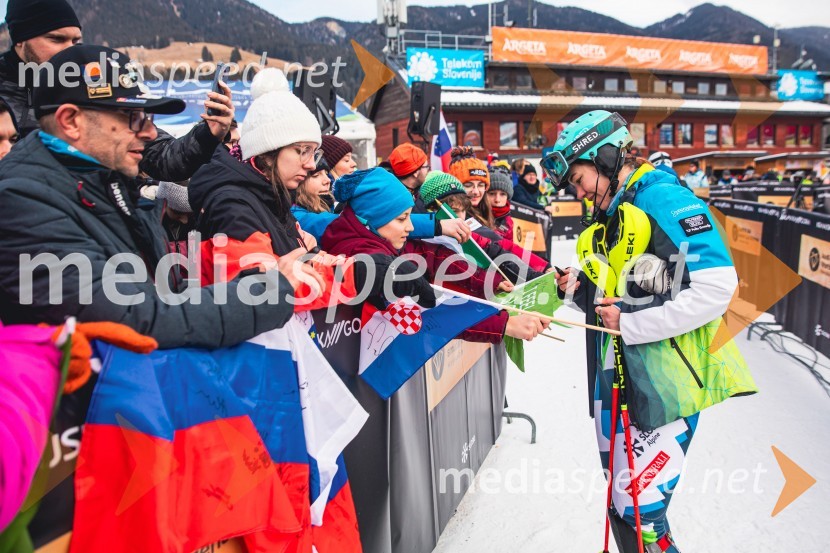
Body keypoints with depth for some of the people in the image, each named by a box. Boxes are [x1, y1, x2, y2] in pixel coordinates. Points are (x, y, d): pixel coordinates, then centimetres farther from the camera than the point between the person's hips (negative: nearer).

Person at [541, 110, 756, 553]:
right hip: (614, 382, 8)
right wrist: (580, 289, 1)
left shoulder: (666, 200, -11)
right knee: (621, 506, 16)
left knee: (640, 514, -5)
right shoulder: (609, 219, 15)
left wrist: (630, 324, -18)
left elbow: (716, 288, -20)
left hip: (663, 385, -8)